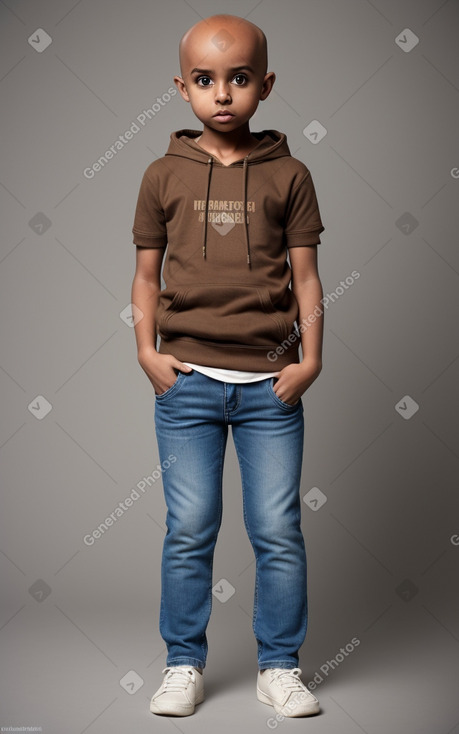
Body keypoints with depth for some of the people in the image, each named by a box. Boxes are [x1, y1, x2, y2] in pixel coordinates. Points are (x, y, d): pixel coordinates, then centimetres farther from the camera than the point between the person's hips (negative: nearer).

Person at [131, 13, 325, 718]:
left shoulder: (288, 174, 4)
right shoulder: (164, 175, 6)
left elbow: (305, 275, 5)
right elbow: (147, 273, 10)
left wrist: (310, 359, -3)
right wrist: (147, 350, -1)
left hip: (271, 383, 0)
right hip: (187, 382, 0)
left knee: (279, 530, 4)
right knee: (190, 530, 5)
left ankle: (280, 666, 20)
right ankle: (184, 664, 21)